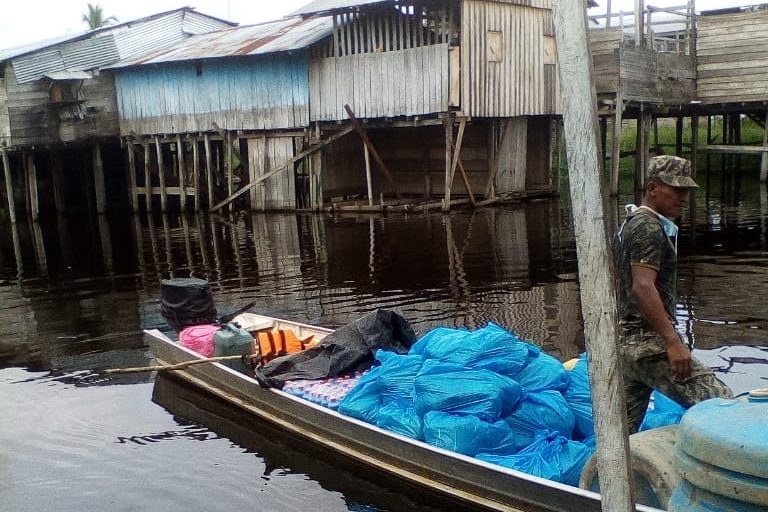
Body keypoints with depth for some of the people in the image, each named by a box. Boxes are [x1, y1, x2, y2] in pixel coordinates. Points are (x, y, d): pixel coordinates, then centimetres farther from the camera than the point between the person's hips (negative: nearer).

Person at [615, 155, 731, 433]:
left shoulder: (630, 224, 20)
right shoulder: (649, 228, -11)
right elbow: (643, 287, -23)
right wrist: (673, 341, -26)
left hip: (625, 342, 10)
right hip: (649, 342, -10)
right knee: (720, 403, -11)